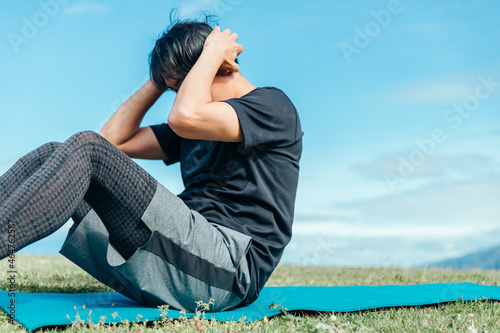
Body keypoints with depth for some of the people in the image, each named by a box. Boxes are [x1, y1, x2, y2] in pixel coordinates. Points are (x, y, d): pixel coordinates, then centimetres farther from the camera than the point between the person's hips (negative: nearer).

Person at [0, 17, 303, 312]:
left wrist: (212, 52, 0)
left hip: (227, 265, -8)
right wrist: (160, 81, 22)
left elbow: (185, 116, -16)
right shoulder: (206, 122, 28)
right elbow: (114, 138, 26)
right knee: (53, 154, 0)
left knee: (86, 148, -19)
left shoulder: (273, 105, 4)